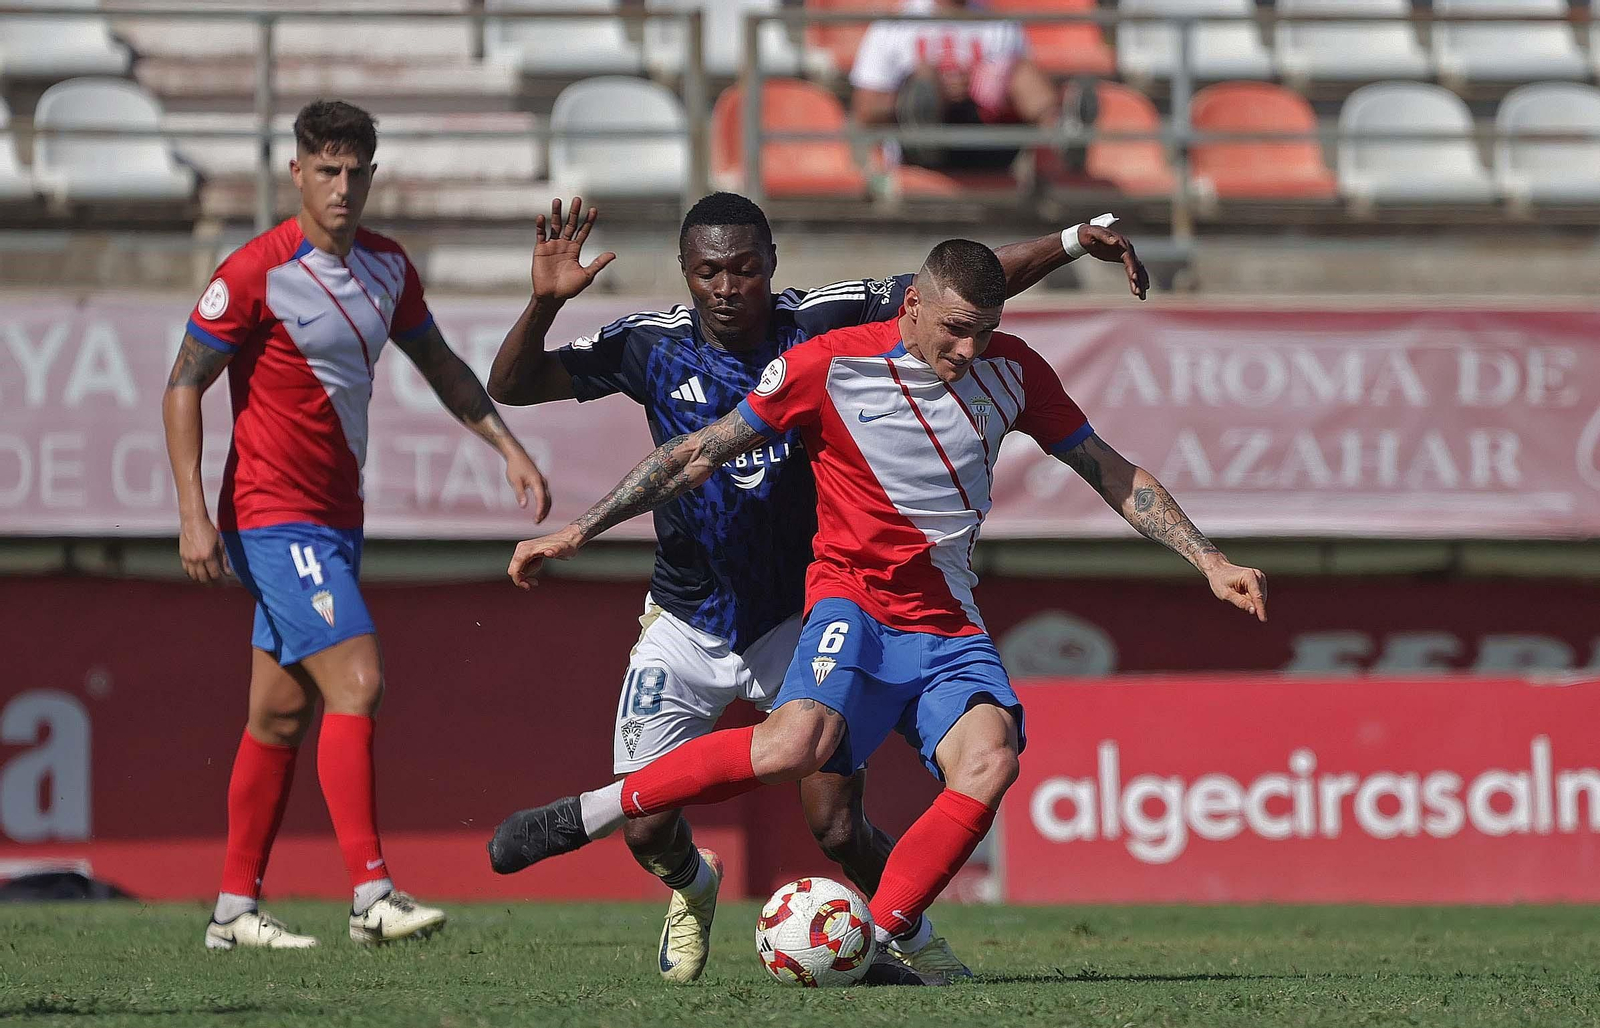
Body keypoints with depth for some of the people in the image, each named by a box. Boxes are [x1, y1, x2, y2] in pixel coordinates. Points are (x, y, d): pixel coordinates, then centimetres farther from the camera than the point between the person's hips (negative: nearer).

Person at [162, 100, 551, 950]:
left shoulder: (386, 266, 7)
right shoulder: (256, 274, -14)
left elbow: (441, 366, 21)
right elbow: (183, 387, -11)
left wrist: (508, 448, 12)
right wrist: (194, 514, -18)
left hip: (336, 518, 8)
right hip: (276, 519, -8)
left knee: (282, 711, 10)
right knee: (356, 682, -18)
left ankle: (234, 910, 15)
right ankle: (371, 895, -21)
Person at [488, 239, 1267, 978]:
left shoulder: (1010, 371, 4)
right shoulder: (829, 365, -8)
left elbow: (1112, 473, 14)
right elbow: (699, 455, -1)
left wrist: (1209, 562, 8)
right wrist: (575, 534, -2)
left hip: (950, 626, 4)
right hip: (854, 596, -4)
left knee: (989, 761, -26)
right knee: (796, 744, -33)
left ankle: (874, 942, -24)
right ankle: (589, 813, -20)